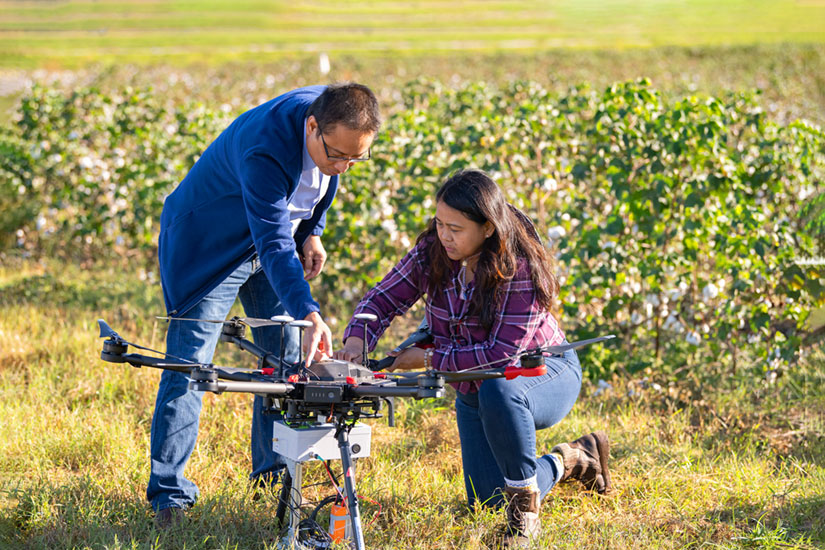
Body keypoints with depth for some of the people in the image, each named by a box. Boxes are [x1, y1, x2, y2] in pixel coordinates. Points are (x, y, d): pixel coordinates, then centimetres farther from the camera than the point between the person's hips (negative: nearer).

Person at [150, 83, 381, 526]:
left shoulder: (336, 117, -17)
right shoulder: (265, 150, -40)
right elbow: (274, 245, -44)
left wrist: (311, 232, -1)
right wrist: (309, 314, -54)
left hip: (276, 231, 7)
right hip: (209, 243, -7)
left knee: (287, 358, 8)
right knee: (189, 365, -9)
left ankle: (274, 474, 20)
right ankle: (169, 494, -4)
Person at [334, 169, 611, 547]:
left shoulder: (521, 268, -31)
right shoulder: (432, 252, -13)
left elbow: (502, 353, -32)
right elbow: (384, 298, -8)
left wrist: (428, 358, -29)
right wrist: (356, 339, -29)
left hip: (543, 373, -7)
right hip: (473, 385, 7)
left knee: (498, 392, -43)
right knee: (486, 499, 5)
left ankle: (526, 510, -24)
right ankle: (571, 460, 34)